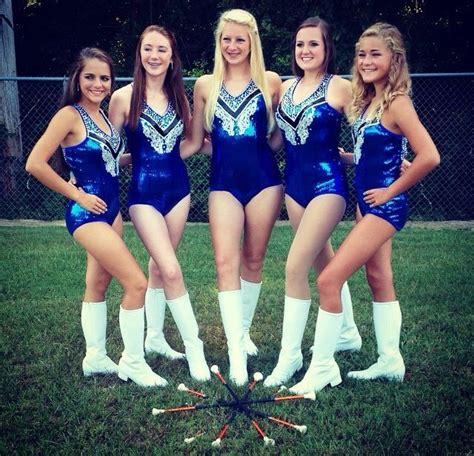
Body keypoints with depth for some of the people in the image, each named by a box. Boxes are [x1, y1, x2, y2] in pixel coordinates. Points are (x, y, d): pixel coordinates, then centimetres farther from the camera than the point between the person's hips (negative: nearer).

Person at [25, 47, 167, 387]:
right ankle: (133, 362, 5)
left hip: (110, 209, 8)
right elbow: (35, 164, -19)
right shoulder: (69, 115, -14)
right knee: (136, 282, -10)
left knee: (99, 284, 15)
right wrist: (77, 195, -14)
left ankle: (96, 358, 28)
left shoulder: (103, 114, 9)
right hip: (87, 213, -8)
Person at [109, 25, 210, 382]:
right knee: (171, 270, -12)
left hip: (178, 187, 4)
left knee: (159, 266, 15)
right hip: (144, 192, -4)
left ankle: (154, 337, 31)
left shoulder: (178, 95, 5)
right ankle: (194, 348, 0)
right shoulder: (124, 97, -7)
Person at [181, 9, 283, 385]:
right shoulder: (205, 85, 8)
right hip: (223, 182, 0)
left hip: (263, 179, 0)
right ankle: (237, 354, -10)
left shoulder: (271, 82, 4)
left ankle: (244, 331, 29)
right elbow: (194, 142, 13)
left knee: (253, 260, 8)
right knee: (226, 262, -11)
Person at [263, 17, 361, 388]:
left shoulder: (339, 87, -7)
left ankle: (290, 354, 1)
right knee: (324, 263, 18)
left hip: (327, 183, -7)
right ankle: (348, 333, 37)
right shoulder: (286, 88, 10)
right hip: (295, 183, 7)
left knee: (296, 266, -13)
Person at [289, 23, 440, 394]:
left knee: (329, 279, -11)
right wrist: (342, 155, 3)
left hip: (384, 206, -9)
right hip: (367, 202, 10)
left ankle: (323, 367, 3)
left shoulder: (397, 103, -17)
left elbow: (429, 156, -25)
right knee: (379, 280, 16)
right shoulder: (366, 101, 8)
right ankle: (390, 361, 29)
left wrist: (392, 190, -17)